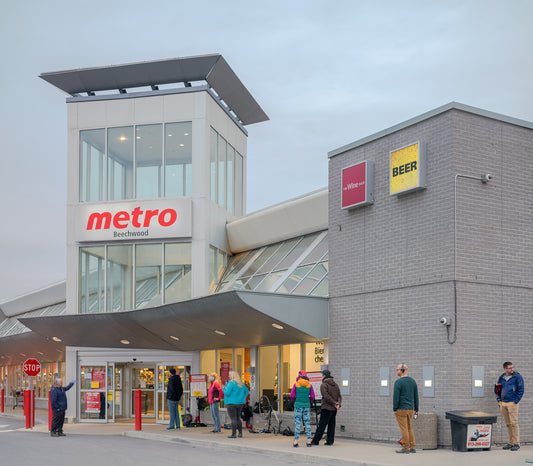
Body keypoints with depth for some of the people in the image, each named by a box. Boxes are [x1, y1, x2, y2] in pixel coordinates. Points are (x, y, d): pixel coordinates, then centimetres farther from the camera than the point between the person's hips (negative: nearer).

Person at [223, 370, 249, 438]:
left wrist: (224, 388, 1)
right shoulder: (241, 383, 11)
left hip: (232, 403, -7)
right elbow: (246, 391, 19)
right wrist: (243, 398, 16)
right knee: (238, 418, 16)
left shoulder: (231, 383, -14)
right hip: (240, 403, 8)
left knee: (233, 419, -6)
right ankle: (240, 433, 17)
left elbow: (227, 393, -17)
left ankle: (233, 434, -7)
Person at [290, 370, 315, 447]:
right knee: (307, 424, 7)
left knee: (297, 424, 0)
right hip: (307, 406, 2)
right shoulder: (309, 385, 2)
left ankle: (296, 441, -4)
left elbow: (292, 395, -4)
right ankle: (309, 441, 6)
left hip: (298, 406, -2)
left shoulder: (296, 384, -2)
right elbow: (312, 396, 1)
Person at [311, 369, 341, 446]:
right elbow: (339, 396, 8)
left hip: (326, 408, -6)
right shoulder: (336, 385, 14)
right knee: (331, 425, 10)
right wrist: (338, 404, -4)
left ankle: (315, 441, -1)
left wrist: (334, 403, -13)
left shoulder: (324, 385, -7)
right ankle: (330, 441, 8)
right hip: (334, 409, 6)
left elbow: (326, 396, -17)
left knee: (321, 425, -4)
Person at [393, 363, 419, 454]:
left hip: (401, 409, -7)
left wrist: (394, 409, -7)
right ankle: (413, 447, 15)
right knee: (409, 428, 16)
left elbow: (396, 397, -16)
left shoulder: (398, 382, -14)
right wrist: (416, 409, 18)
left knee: (404, 428, -2)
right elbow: (416, 396, 12)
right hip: (410, 409, 7)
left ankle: (406, 448, 2)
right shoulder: (412, 381, 8)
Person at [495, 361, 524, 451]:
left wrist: (516, 401, -9)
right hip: (503, 403, 5)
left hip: (512, 403, -5)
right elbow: (497, 389, 22)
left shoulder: (517, 376, -3)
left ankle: (516, 444, -4)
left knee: (514, 423, -8)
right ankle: (511, 443, 13)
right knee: (508, 424, 8)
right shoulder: (501, 377, 13)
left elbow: (521, 390, -5)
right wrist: (499, 400, 11)